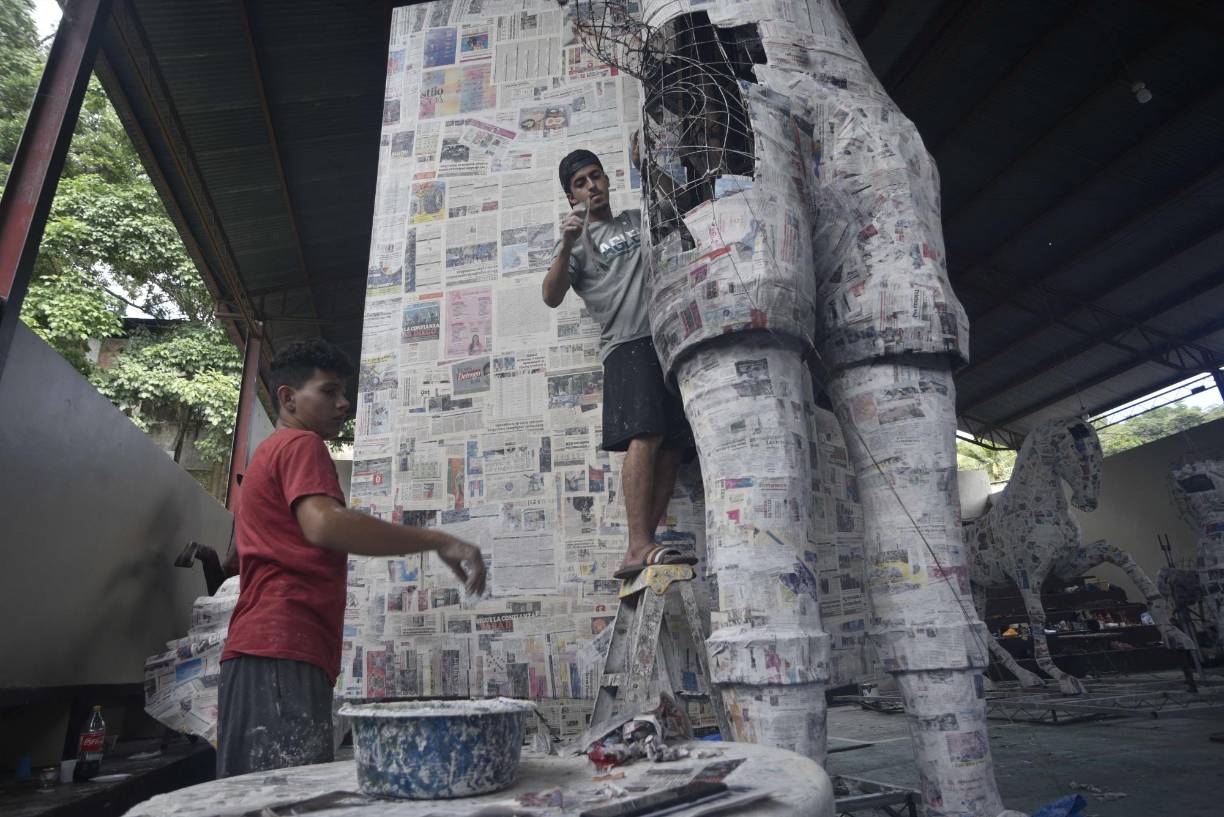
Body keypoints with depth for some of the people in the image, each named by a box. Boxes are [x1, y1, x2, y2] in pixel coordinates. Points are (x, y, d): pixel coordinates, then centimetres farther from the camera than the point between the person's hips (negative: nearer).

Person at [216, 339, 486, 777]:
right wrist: (438, 540, -24)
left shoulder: (270, 453, 28)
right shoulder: (301, 444, -3)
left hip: (260, 647, 10)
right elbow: (324, 524, -23)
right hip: (283, 652, -10)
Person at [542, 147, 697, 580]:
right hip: (628, 345, -5)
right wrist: (567, 246, -16)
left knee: (673, 446, -8)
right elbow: (552, 297, 0)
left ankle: (640, 551, -10)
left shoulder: (638, 220, 28)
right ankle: (639, 547, -28)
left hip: (670, 341, 5)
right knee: (646, 434, -25)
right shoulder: (578, 241, 14)